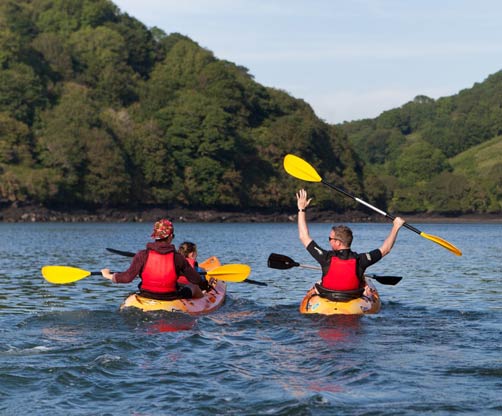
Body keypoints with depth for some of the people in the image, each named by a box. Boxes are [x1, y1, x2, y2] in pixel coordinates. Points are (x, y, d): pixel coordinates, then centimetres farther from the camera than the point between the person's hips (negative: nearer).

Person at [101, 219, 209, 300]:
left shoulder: (142, 255, -13)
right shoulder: (177, 258, -11)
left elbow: (128, 277, -17)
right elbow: (196, 280, -3)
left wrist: (108, 275, 0)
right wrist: (206, 286, 20)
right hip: (171, 300, -1)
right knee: (193, 287, 30)